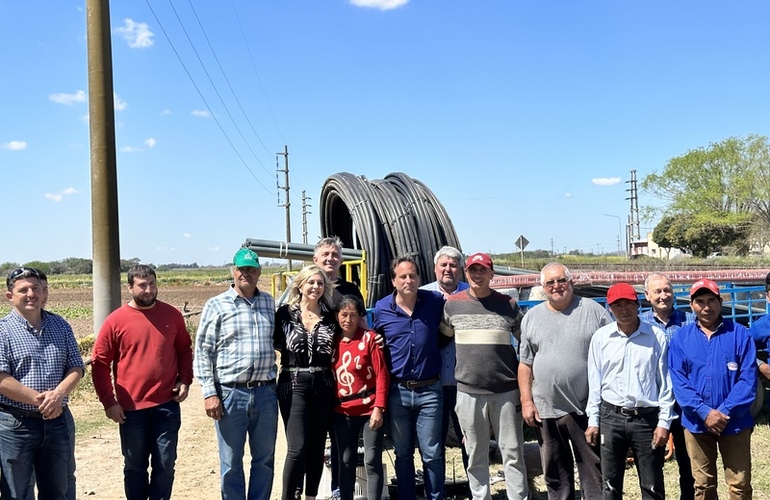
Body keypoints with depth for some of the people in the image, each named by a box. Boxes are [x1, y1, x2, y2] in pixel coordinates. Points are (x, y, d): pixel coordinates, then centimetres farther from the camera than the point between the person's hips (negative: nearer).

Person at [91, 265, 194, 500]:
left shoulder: (172, 315, 1)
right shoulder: (116, 320, -6)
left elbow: (184, 350, 13)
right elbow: (100, 363, -2)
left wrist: (185, 380, 0)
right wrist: (109, 402, -6)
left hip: (167, 405, 1)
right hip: (131, 408, -1)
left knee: (165, 464, 9)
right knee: (135, 466, 13)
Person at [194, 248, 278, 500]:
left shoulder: (270, 303, 9)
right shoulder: (216, 306, -2)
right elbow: (202, 353, -3)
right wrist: (209, 393, -10)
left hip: (265, 393, 3)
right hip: (230, 394, -3)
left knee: (264, 459, 14)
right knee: (231, 464, 8)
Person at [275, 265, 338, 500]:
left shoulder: (331, 315, 5)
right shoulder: (285, 313, -1)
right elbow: (275, 343, 3)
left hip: (323, 385, 3)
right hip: (293, 385, -3)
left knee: (317, 447, 10)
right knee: (297, 448, -10)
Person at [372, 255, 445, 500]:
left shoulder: (436, 301, -3)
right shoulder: (382, 308, -1)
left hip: (429, 391, -1)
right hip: (397, 391, 1)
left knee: (432, 454, 4)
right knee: (402, 453, 12)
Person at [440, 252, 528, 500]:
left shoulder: (508, 304, 2)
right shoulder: (452, 304, 3)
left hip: (506, 392, -1)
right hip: (468, 393, 1)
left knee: (513, 453, 5)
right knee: (476, 455, 10)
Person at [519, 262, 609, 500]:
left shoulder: (594, 310, -1)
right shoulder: (531, 317, 8)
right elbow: (526, 363, 9)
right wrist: (526, 401, 2)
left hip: (587, 408, -2)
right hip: (545, 410, 3)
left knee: (594, 470, 5)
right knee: (555, 474, 13)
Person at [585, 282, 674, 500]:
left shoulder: (656, 336, -3)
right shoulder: (601, 337, 2)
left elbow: (665, 382, -1)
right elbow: (594, 382, 5)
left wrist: (664, 422, -4)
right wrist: (593, 420, 4)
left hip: (647, 418, -1)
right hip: (611, 417, 1)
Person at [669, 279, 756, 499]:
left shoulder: (740, 334, -3)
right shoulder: (681, 338, 1)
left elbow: (748, 379, -7)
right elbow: (679, 381, -3)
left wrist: (725, 412, -16)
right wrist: (704, 412, -15)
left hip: (735, 422, -1)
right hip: (696, 423, 1)